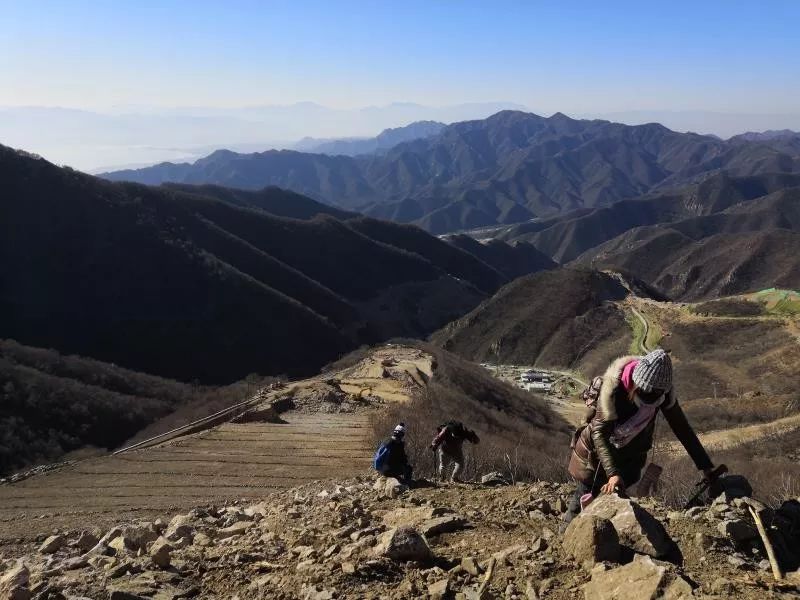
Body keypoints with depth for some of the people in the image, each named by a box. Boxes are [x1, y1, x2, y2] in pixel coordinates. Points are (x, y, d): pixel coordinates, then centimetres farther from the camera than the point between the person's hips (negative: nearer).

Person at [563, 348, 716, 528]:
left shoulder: (663, 391, -21)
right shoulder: (613, 389, -34)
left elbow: (681, 427, -13)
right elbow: (599, 433, -33)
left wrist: (706, 467, -13)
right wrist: (612, 473, -43)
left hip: (630, 457, 3)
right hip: (596, 450, -3)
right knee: (586, 494, 8)